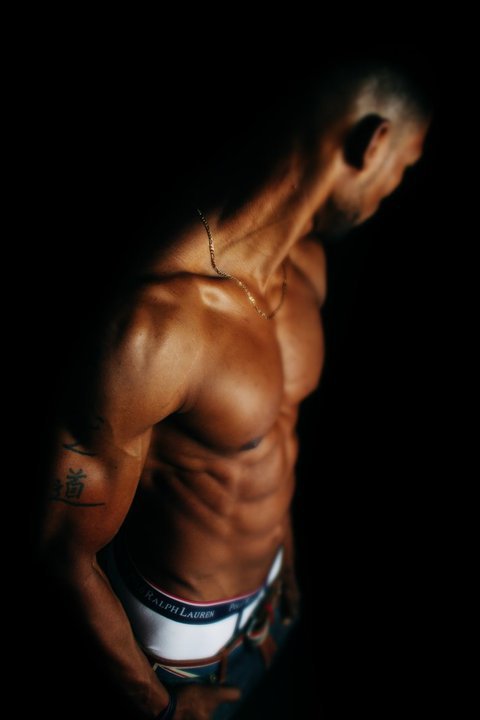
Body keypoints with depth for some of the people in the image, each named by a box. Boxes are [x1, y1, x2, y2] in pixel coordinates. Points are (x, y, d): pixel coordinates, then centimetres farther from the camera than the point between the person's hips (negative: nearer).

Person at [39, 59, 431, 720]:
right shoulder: (152, 330, -37)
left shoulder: (308, 262, -11)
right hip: (185, 620, -6)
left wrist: (286, 552, 17)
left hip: (268, 584, 7)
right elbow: (68, 550, -24)